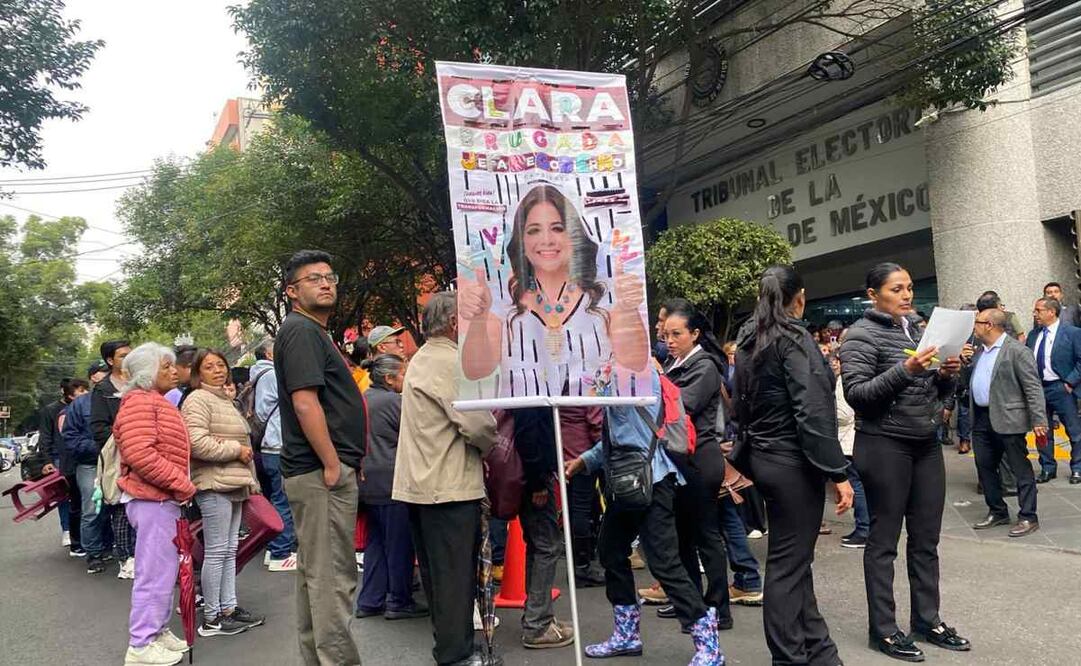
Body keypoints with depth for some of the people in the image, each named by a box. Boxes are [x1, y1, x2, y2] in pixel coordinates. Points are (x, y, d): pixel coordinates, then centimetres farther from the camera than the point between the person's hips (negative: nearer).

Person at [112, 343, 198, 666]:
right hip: (151, 499, -10)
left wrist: (179, 487, 12)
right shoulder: (139, 401, -12)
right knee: (154, 572, -5)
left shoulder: (156, 402, 20)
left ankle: (157, 631, 27)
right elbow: (140, 455, -24)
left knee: (164, 569, 16)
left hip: (163, 497, 10)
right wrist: (182, 485, -19)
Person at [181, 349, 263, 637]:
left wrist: (250, 479, 21)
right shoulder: (197, 400, -8)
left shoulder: (226, 400, 20)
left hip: (233, 484, 9)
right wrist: (236, 450, -13)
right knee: (216, 551, -4)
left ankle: (229, 607, 21)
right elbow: (197, 443, -22)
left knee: (230, 550, 13)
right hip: (214, 485, -9)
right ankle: (211, 618, 4)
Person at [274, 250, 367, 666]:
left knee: (314, 572, 15)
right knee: (332, 576, -7)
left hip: (314, 472, 11)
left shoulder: (311, 331, 20)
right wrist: (332, 464, -20)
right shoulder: (302, 331, -11)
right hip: (323, 471, -11)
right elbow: (305, 402, -21)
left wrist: (338, 462, 20)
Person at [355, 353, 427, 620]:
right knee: (398, 542, 2)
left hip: (368, 481, 9)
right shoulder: (394, 401, -14)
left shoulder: (364, 399, 12)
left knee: (376, 541, 16)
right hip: (391, 480, -9)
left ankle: (369, 601, 20)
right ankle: (399, 601, 11)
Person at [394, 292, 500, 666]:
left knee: (436, 571, 17)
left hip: (420, 482, 10)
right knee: (456, 573, -1)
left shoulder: (420, 360, 15)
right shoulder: (451, 362, -17)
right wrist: (492, 446, -1)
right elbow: (477, 424, -21)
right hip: (451, 485, -10)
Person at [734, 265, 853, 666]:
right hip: (793, 462, -9)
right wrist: (838, 473, -18)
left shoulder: (748, 341, 11)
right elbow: (813, 413, -20)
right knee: (788, 563, -2)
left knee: (793, 558, 14)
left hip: (763, 458, 9)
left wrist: (744, 460, 22)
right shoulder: (793, 339, -14)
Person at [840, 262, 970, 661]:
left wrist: (947, 374, -2)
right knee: (884, 540, 2)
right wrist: (904, 370, -24)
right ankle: (883, 629, 11)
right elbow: (855, 394, -17)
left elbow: (934, 391, 19)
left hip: (926, 444, 7)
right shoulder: (862, 336, -8)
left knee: (926, 539, 12)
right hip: (884, 447, -7)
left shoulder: (916, 330, 13)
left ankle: (927, 620, 25)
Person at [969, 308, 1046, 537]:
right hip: (981, 419, 8)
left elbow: (1033, 388, -13)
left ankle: (1028, 518, 9)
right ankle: (997, 512, 25)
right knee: (985, 467, 13)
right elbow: (969, 381, 18)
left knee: (1021, 469, 2)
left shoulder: (1017, 352, -11)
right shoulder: (979, 351, 14)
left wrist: (1039, 420, -18)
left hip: (1007, 419, -8)